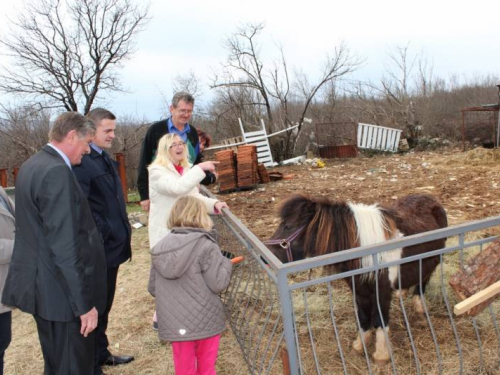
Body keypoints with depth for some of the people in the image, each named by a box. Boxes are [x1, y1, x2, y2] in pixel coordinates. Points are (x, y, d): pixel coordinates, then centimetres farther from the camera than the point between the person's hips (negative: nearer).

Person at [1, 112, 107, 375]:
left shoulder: (32, 165, 10)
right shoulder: (57, 172, -21)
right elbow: (65, 247, -25)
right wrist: (84, 303, -20)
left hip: (41, 285, 10)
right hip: (62, 292, -10)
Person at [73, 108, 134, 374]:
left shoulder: (105, 159, 12)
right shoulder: (82, 163, -20)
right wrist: (104, 232, -21)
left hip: (112, 246, 10)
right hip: (98, 250, -10)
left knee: (104, 305, 22)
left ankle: (102, 354, 39)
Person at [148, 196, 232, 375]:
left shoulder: (159, 249, 2)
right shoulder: (206, 246, -14)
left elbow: (152, 288, 8)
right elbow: (218, 284, -16)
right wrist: (226, 264, 1)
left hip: (174, 324, 4)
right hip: (204, 321, -4)